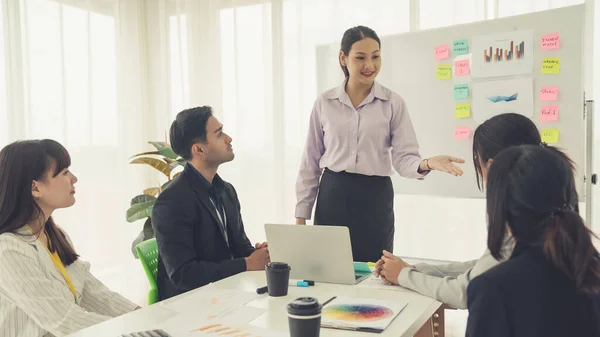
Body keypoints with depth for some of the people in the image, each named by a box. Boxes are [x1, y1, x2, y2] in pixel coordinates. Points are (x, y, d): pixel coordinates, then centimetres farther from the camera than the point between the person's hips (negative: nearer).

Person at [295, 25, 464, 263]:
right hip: (332, 197, 1)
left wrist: (427, 163, -27)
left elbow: (404, 157, -4)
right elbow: (310, 161, 6)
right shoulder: (324, 103, 3)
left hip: (374, 199, -1)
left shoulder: (393, 103, 1)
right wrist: (301, 215, 4)